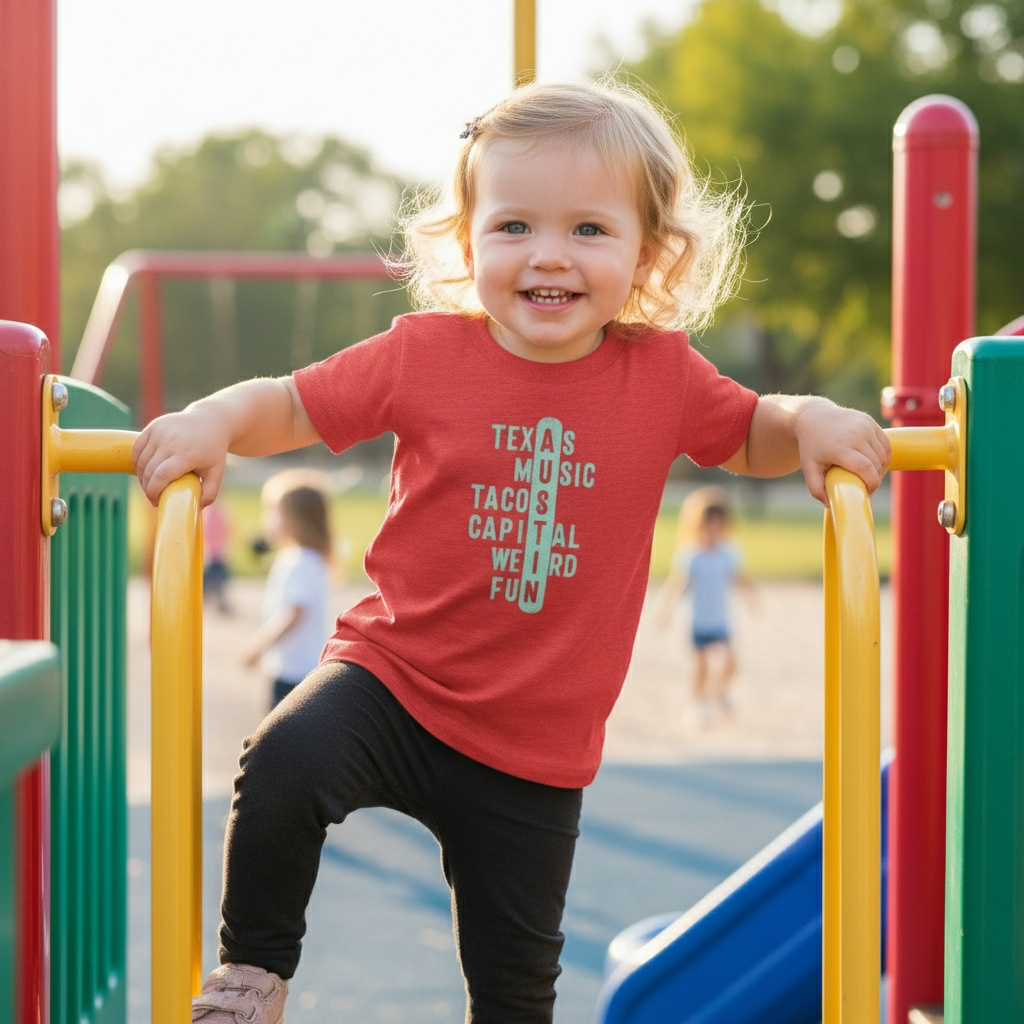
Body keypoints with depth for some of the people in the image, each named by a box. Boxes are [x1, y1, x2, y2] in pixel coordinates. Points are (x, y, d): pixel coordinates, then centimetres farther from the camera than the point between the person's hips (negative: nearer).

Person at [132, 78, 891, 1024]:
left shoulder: (661, 373, -4)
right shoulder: (425, 354, -8)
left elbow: (749, 438, 12)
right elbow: (293, 406, 1)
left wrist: (810, 421, -9)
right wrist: (213, 421, -19)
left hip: (535, 748, 2)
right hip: (393, 675, -1)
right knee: (284, 765, -31)